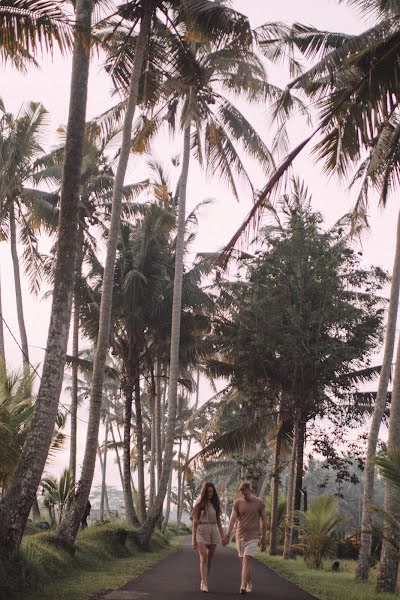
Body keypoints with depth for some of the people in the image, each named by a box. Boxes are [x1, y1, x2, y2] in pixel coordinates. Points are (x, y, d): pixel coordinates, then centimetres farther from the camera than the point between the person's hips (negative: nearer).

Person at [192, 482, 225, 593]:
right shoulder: (199, 504, -1)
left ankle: (203, 582, 22)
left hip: (213, 531, 4)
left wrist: (223, 535, 9)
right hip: (201, 531, -4)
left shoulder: (215, 504, 9)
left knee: (209, 559, 8)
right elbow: (195, 522, -1)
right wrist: (193, 538, -5)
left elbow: (218, 520, 13)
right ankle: (205, 584, -16)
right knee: (204, 558, -14)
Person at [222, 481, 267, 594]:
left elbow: (264, 521, 3)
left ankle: (243, 586, -18)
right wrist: (228, 535, -16)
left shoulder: (259, 503, -2)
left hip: (252, 536, -3)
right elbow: (233, 519, -6)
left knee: (247, 559, -14)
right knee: (243, 561, 9)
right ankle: (249, 584, 25)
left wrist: (264, 538, 2)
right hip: (240, 536, 3)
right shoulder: (238, 503, 1)